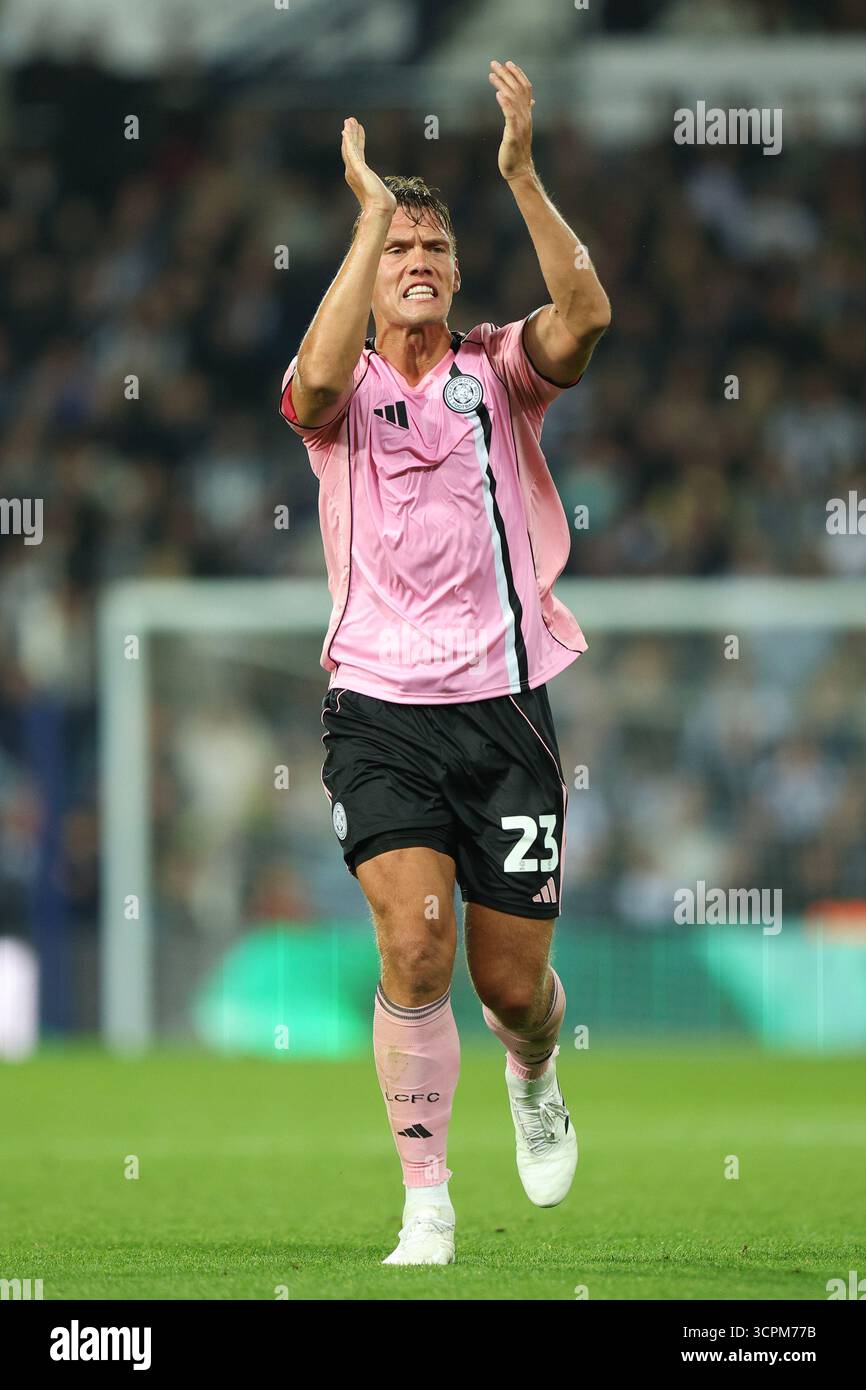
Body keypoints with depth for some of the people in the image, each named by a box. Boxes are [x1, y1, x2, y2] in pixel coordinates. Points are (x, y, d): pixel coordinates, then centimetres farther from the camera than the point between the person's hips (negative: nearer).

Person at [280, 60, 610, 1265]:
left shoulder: (499, 374, 6)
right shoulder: (341, 389, 4)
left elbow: (586, 316, -14)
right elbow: (318, 379, -22)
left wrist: (521, 174, -23)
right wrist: (371, 215, -21)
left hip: (505, 704, 1)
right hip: (381, 709, -1)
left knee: (513, 982, 5)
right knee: (414, 946, -18)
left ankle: (534, 1079, 42)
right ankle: (426, 1211, -10)